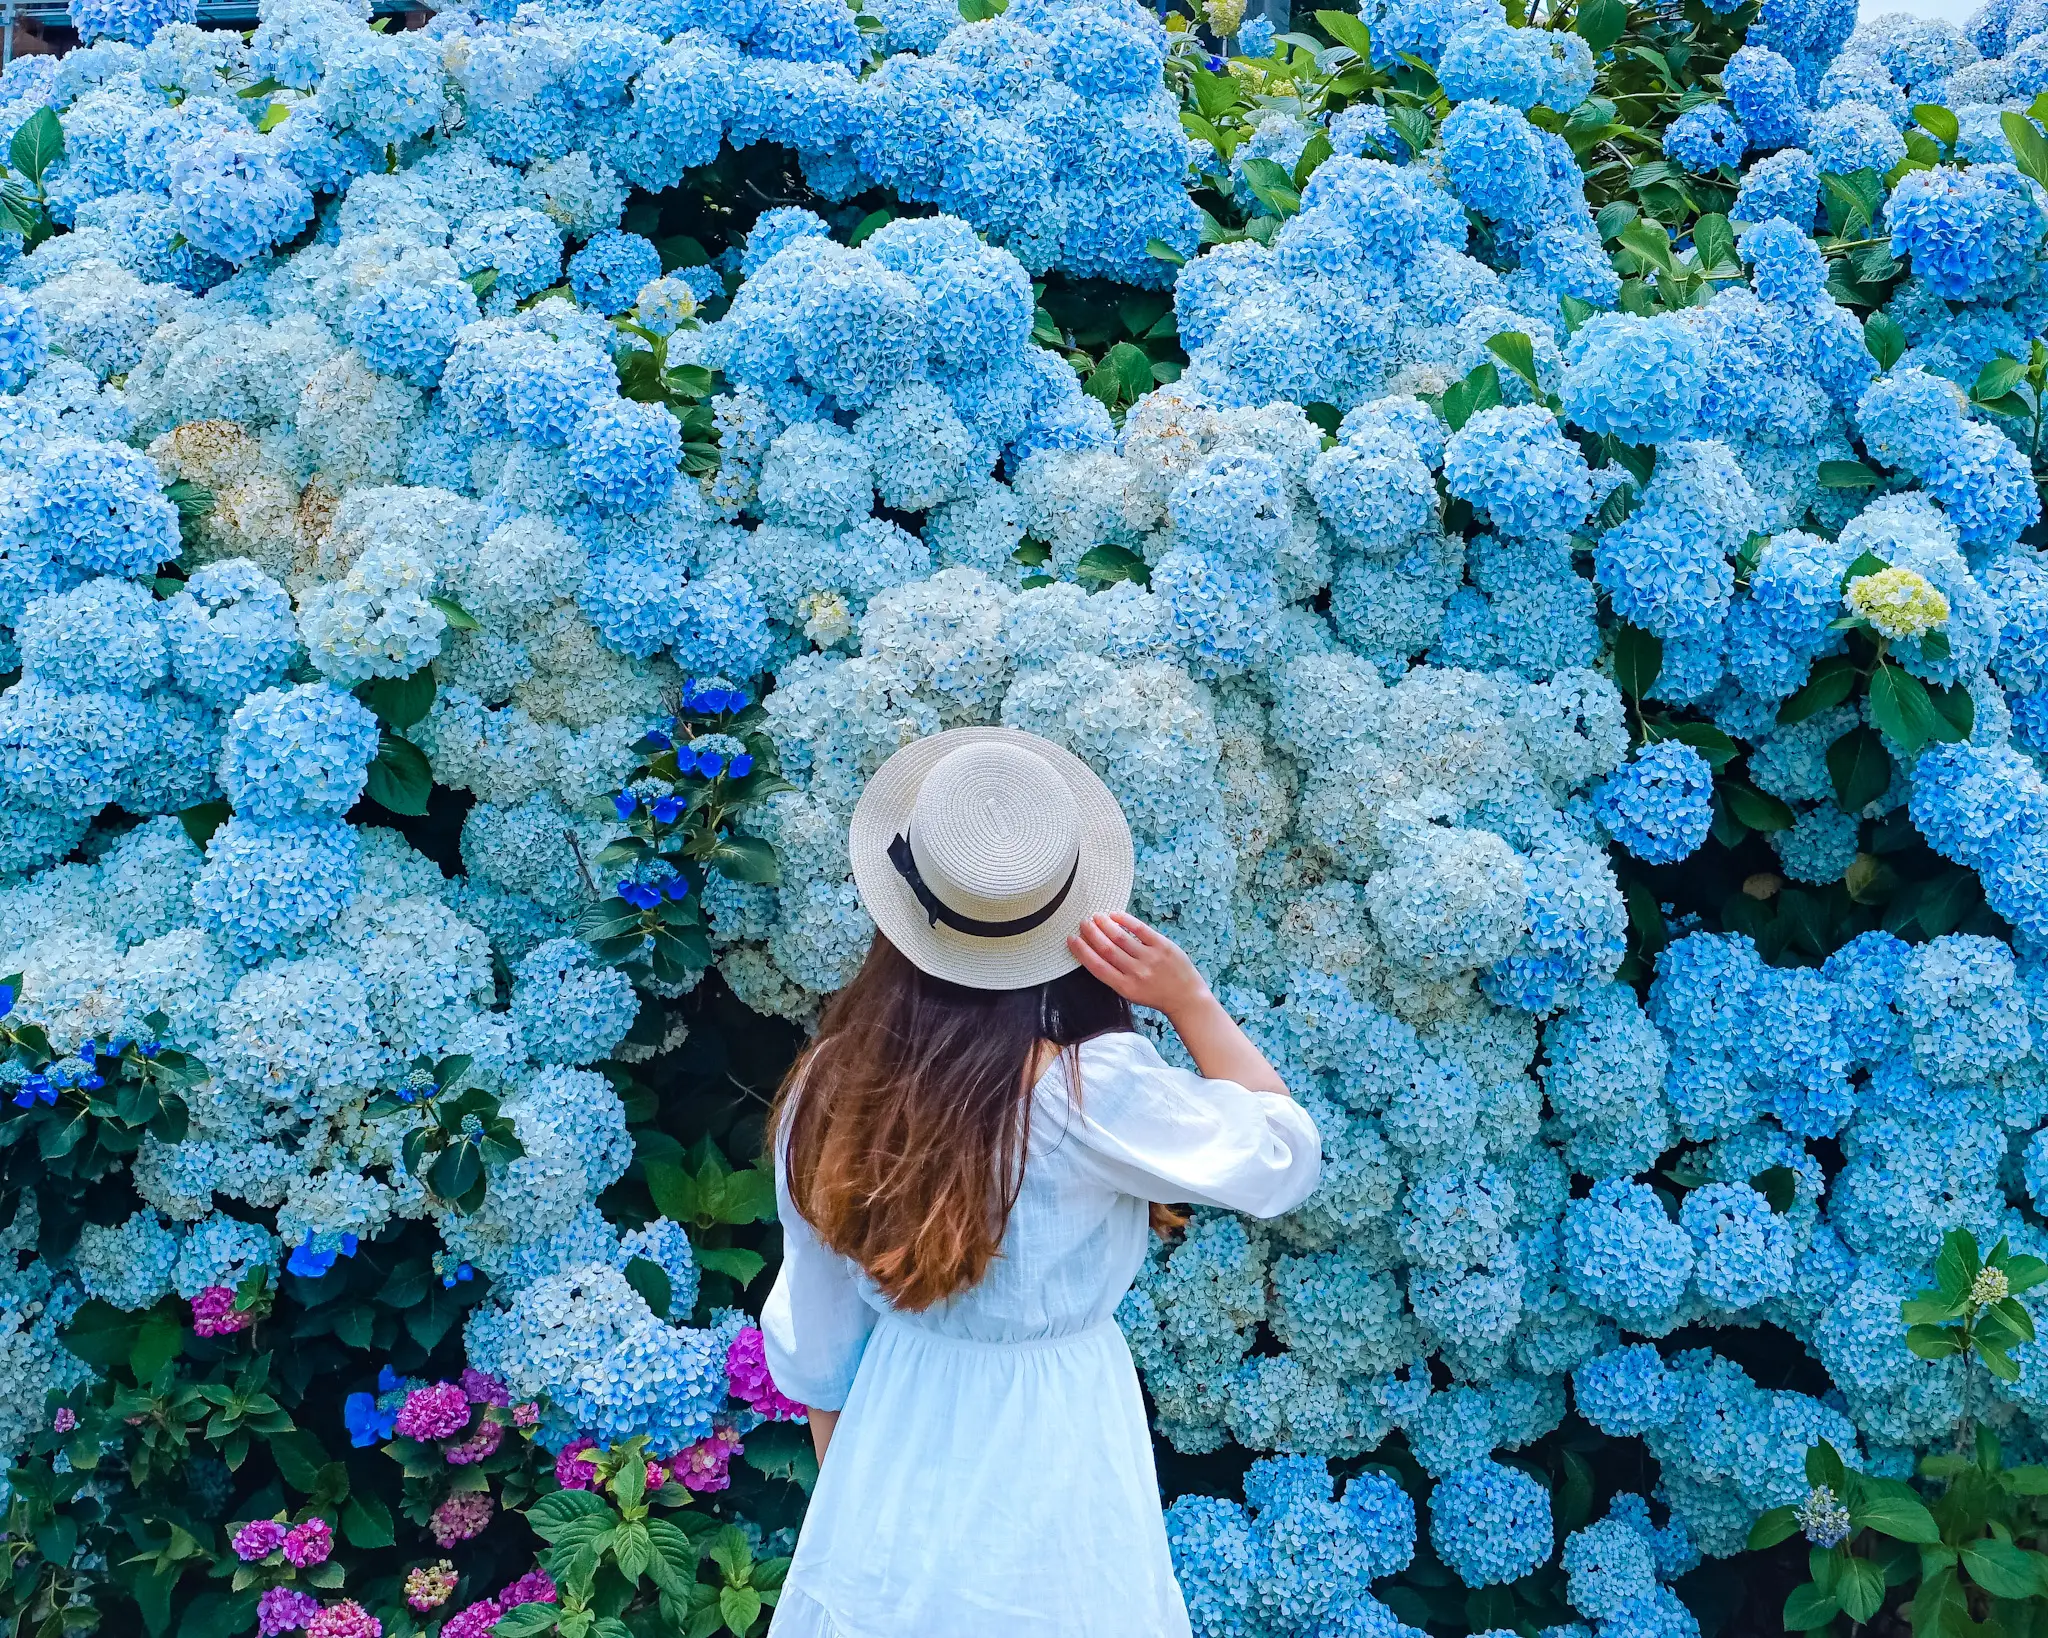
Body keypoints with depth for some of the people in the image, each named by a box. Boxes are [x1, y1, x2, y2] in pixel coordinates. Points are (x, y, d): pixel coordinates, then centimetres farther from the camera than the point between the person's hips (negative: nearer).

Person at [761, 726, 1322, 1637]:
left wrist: (842, 1485, 14)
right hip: (1050, 1436, -4)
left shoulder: (831, 1085, -14)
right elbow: (1283, 1158, -11)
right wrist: (1190, 1004, -14)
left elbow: (815, 1333, -1)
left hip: (898, 1433, 4)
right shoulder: (1092, 1093, -28)